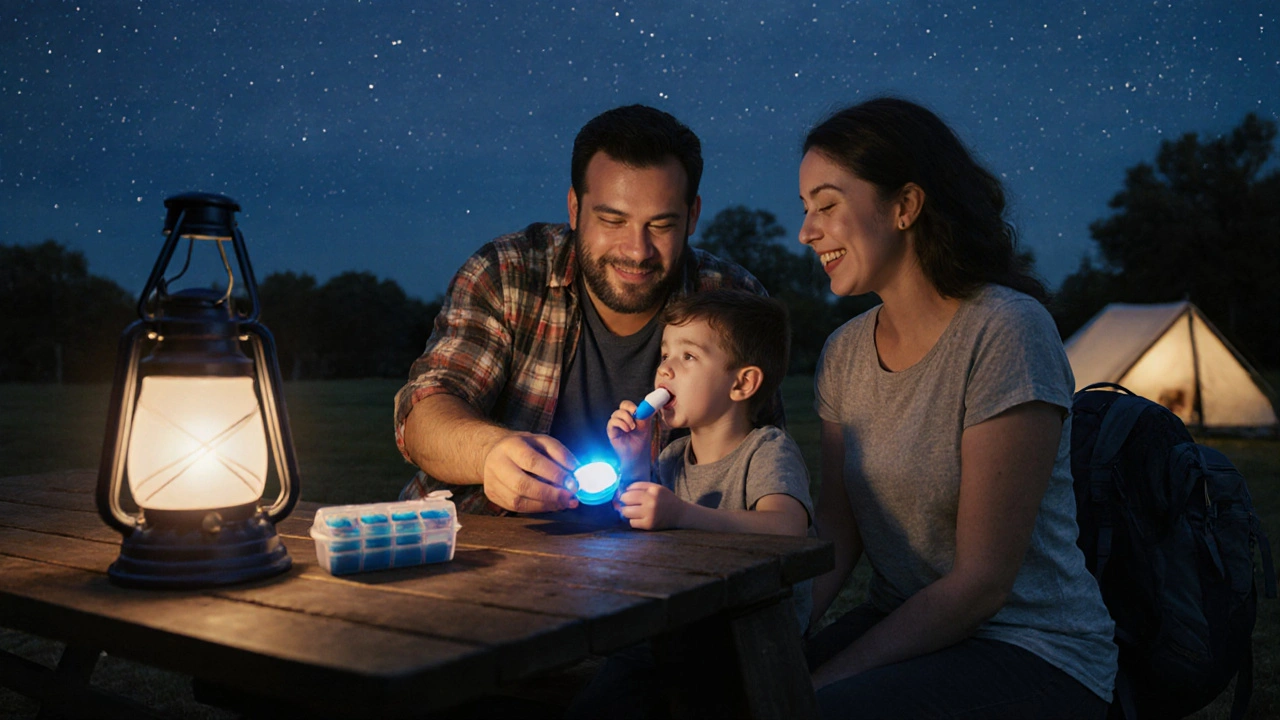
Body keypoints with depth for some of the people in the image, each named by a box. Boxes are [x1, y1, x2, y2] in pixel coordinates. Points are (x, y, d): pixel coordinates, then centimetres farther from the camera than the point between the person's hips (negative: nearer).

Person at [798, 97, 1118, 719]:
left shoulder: (1006, 331, -17)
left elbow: (982, 582, -18)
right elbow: (836, 528, 4)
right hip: (901, 625, 6)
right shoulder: (844, 352, 5)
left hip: (1033, 653, -5)